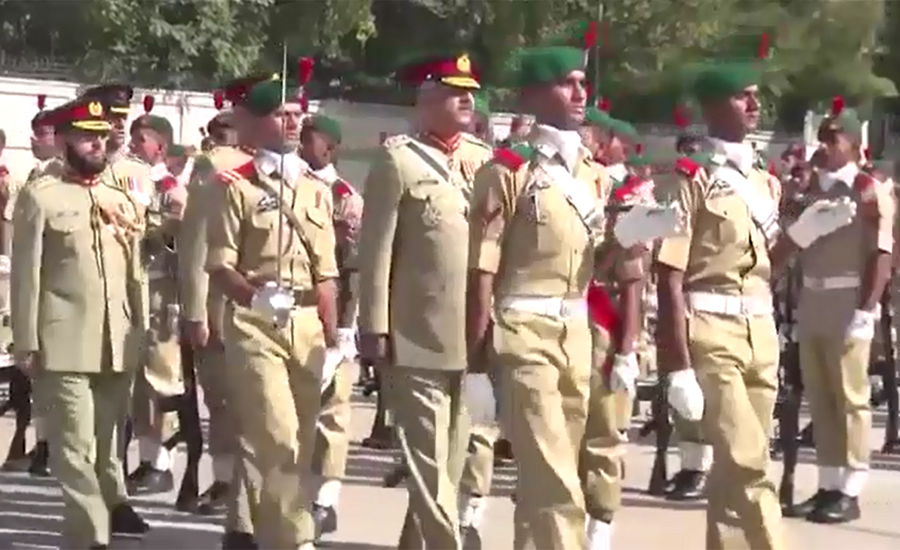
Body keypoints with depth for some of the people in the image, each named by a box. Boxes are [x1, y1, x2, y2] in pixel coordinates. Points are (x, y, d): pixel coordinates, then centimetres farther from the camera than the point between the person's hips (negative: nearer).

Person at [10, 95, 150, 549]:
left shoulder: (122, 200, 15)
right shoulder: (40, 197, -1)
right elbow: (26, 275, -4)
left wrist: (141, 332, 13)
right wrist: (27, 342, -8)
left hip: (118, 343, 5)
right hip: (64, 343, -5)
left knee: (109, 437, 16)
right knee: (75, 445, -5)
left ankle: (112, 503, 36)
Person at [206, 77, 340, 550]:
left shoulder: (316, 190, 14)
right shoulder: (234, 186, -1)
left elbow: (325, 272, 13)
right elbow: (219, 266, -7)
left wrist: (331, 336, 7)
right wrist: (253, 294, -26)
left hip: (307, 324, 5)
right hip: (255, 323, -5)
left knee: (301, 441, 9)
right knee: (278, 438, -14)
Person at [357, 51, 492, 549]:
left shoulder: (485, 159, 13)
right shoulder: (398, 160, -3)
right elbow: (377, 250, -6)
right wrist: (374, 328, -11)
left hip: (474, 336, 6)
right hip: (419, 339, -6)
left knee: (452, 461, 14)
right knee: (429, 464, -2)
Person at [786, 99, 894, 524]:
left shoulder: (870, 189, -6)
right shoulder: (813, 188, 12)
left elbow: (882, 254, -12)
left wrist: (866, 309, -18)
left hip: (847, 302, -6)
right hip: (811, 301, 6)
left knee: (850, 398, -2)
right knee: (819, 400, 9)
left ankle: (849, 492, 2)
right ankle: (828, 486, 16)